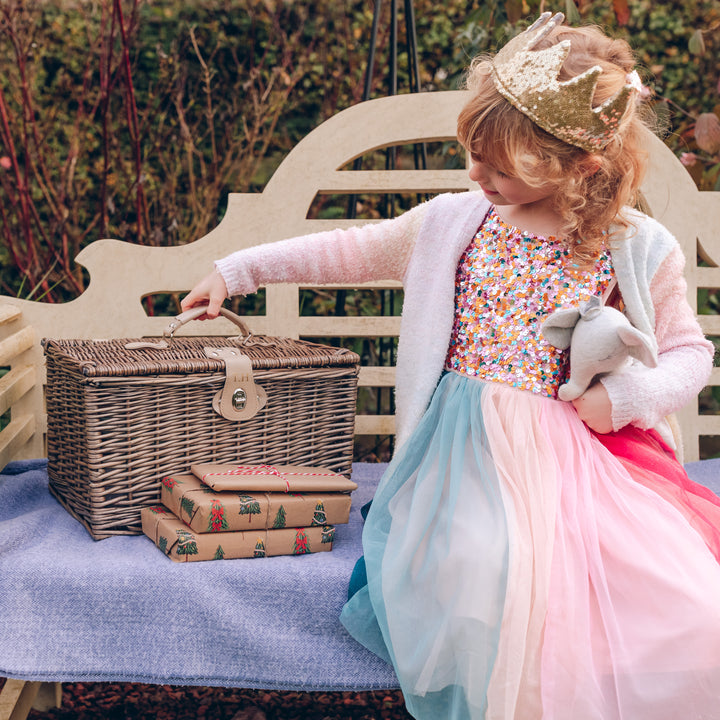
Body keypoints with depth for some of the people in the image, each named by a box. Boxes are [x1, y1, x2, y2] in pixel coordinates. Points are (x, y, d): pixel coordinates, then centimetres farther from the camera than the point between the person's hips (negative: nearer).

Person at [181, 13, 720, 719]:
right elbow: (352, 250, 17)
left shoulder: (640, 249, 3)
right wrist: (237, 269, 17)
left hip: (581, 456, 0)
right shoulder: (451, 222, 8)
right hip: (468, 450, 0)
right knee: (471, 575, -33)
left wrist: (632, 394, -9)